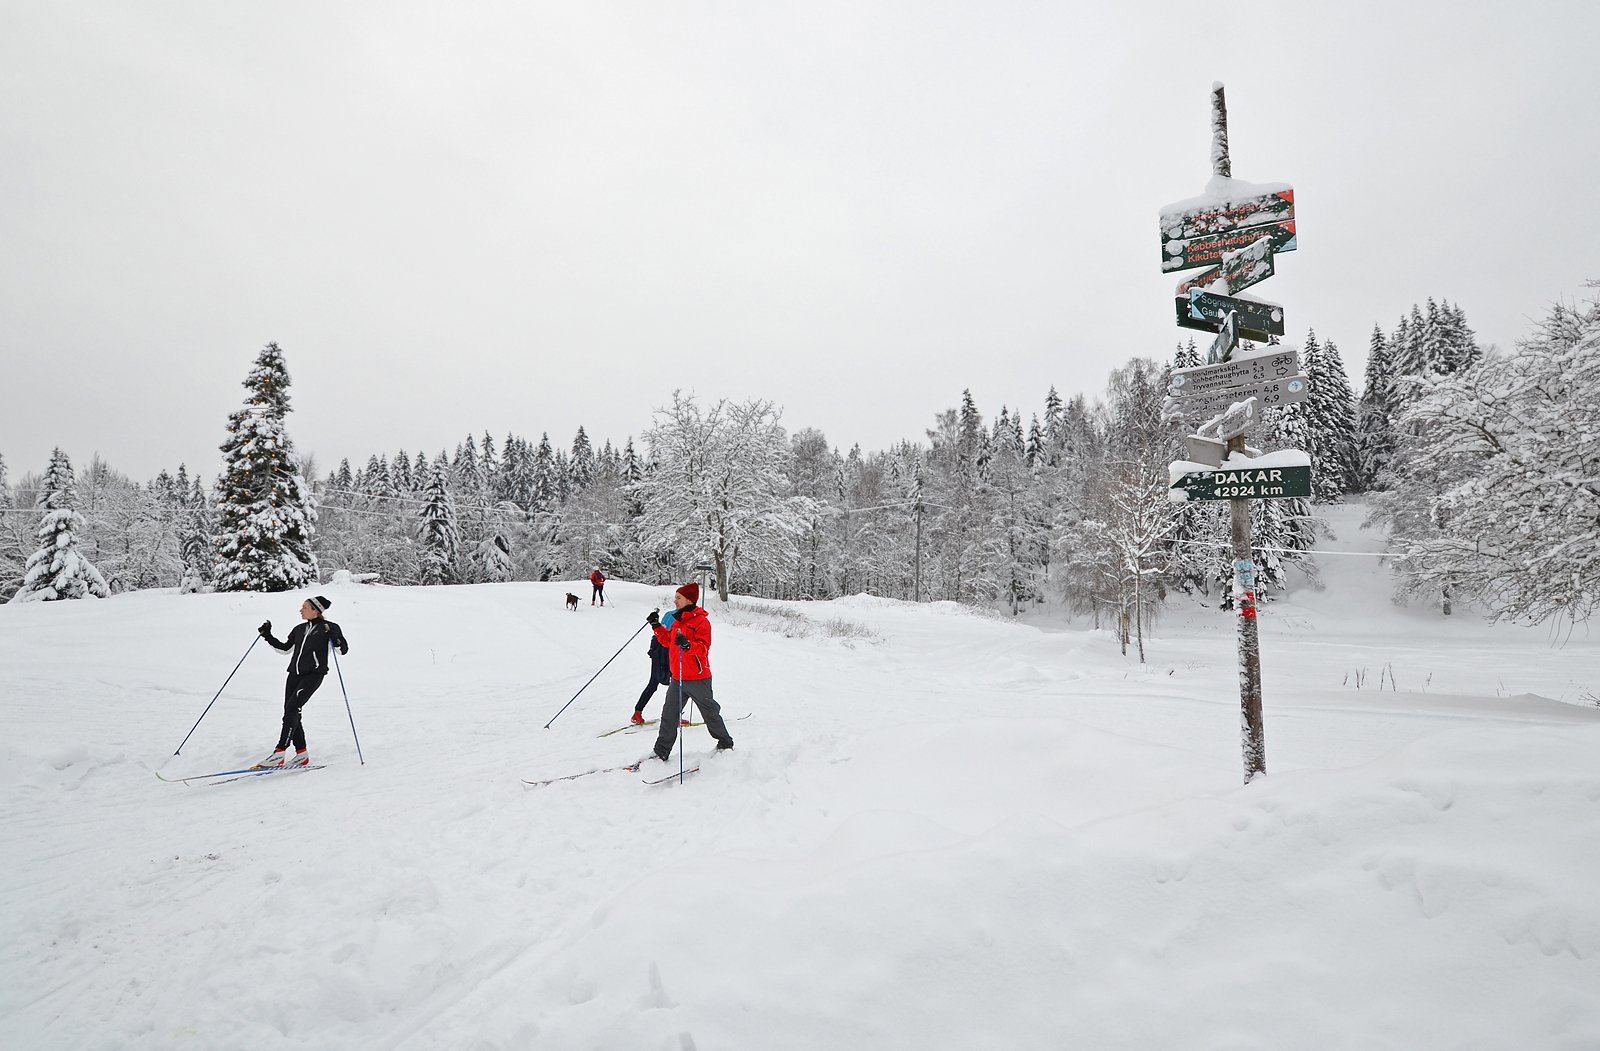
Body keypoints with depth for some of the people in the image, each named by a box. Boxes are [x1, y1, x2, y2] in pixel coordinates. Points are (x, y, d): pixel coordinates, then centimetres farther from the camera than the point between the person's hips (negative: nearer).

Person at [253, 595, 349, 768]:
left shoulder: (328, 627, -1)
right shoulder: (299, 629, 18)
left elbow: (343, 650, -7)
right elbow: (285, 648, 28)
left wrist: (333, 637, -24)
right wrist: (268, 636, 19)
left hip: (314, 674, -7)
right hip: (295, 673, 7)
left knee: (291, 708, -18)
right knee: (290, 712, 2)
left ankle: (279, 753, -19)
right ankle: (301, 754, 11)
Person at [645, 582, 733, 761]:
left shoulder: (701, 621, -14)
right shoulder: (678, 620, 12)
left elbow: (703, 647, -22)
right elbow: (668, 641, 20)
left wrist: (687, 645, -40)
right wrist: (657, 626, 9)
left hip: (697, 679, -7)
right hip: (678, 678, 7)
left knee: (710, 712, 8)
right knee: (669, 714, 5)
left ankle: (725, 743, 27)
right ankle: (661, 752, 10)